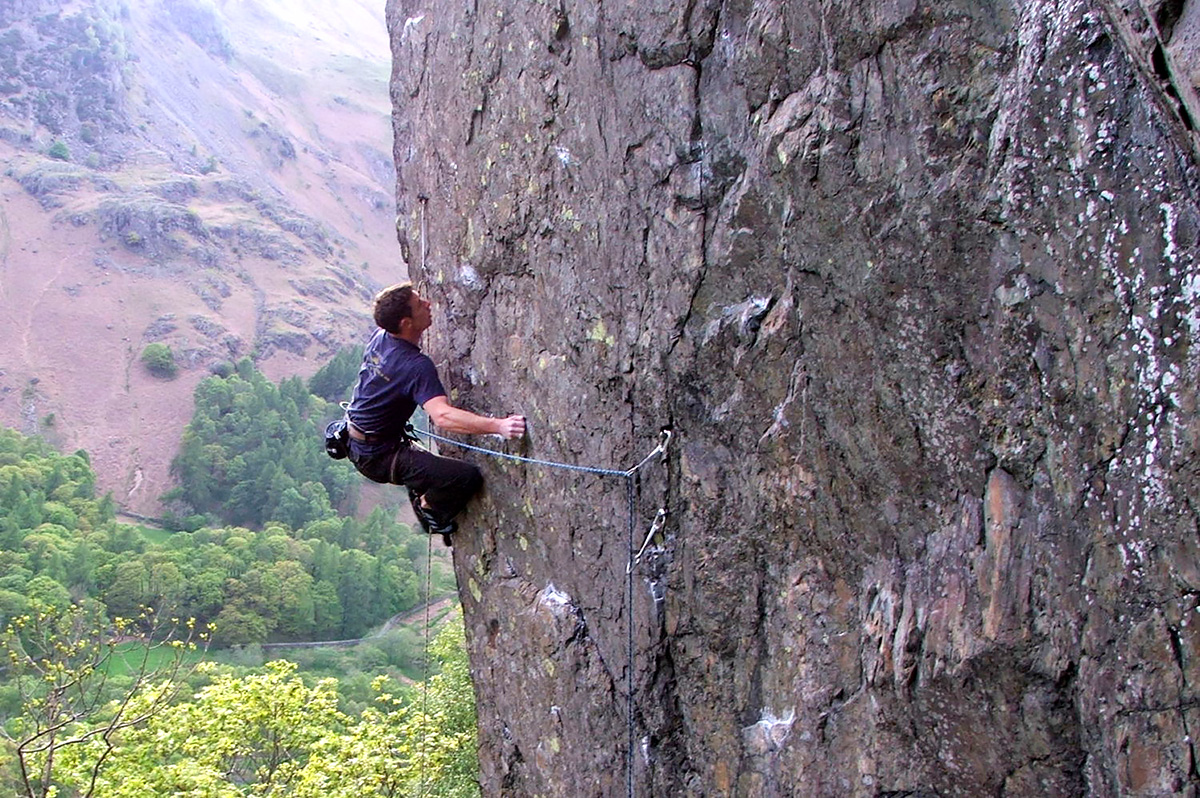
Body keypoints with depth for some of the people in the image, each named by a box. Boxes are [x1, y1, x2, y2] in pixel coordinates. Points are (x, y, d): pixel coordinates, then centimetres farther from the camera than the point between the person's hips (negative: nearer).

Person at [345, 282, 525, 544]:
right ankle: (429, 510, 8)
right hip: (376, 458, -10)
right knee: (468, 477, -16)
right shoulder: (416, 365, -29)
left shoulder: (380, 337, -3)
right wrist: (498, 426, -52)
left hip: (355, 443, 10)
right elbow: (443, 416, -43)